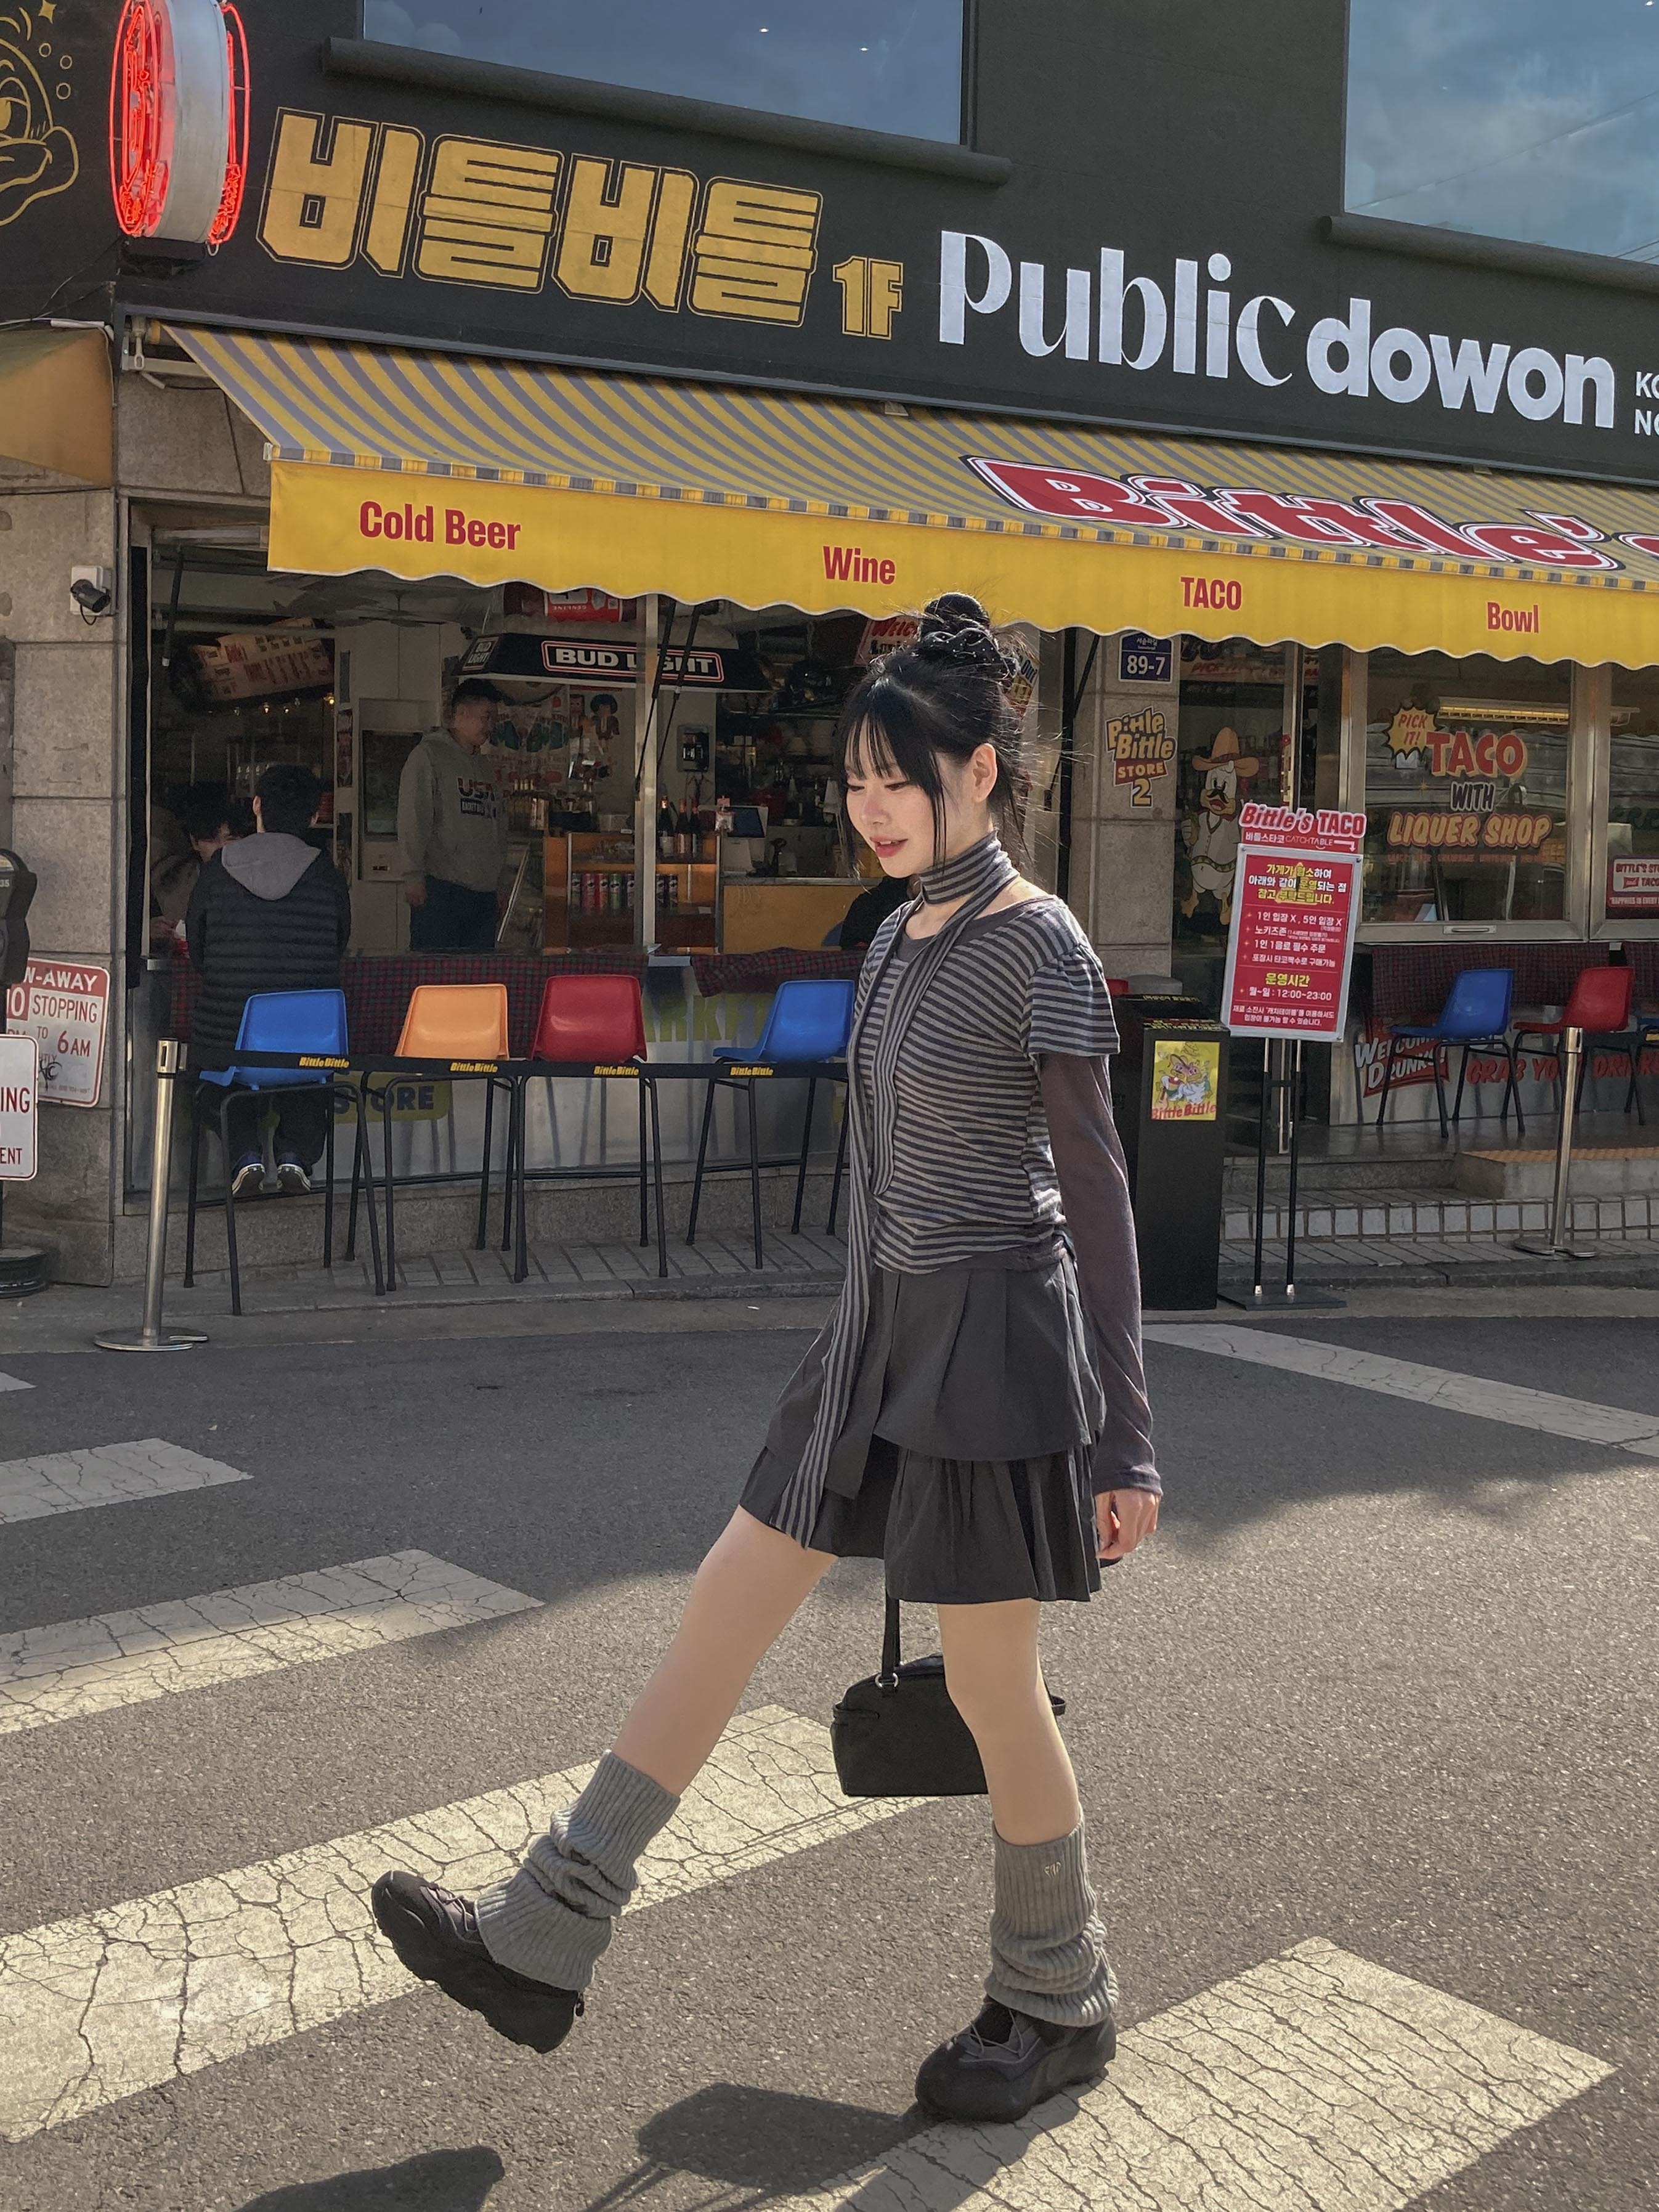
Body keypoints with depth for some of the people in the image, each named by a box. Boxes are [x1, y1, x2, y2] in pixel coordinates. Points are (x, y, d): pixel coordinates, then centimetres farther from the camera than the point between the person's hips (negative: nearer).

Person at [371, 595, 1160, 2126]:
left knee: (990, 1688, 4)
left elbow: (1100, 1198, -15)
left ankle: (1062, 2005, 27)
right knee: (726, 1607, 8)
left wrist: (1125, 1442, -15)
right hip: (884, 1328, 9)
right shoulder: (904, 938, 10)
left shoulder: (1043, 948, -15)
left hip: (994, 1339, -9)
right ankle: (541, 1948, 16)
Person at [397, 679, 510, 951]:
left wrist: (498, 889, 20)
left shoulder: (484, 770, 23)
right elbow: (412, 821, -7)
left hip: (484, 894, 7)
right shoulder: (428, 756, 1)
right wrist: (414, 876, -15)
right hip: (441, 890, -7)